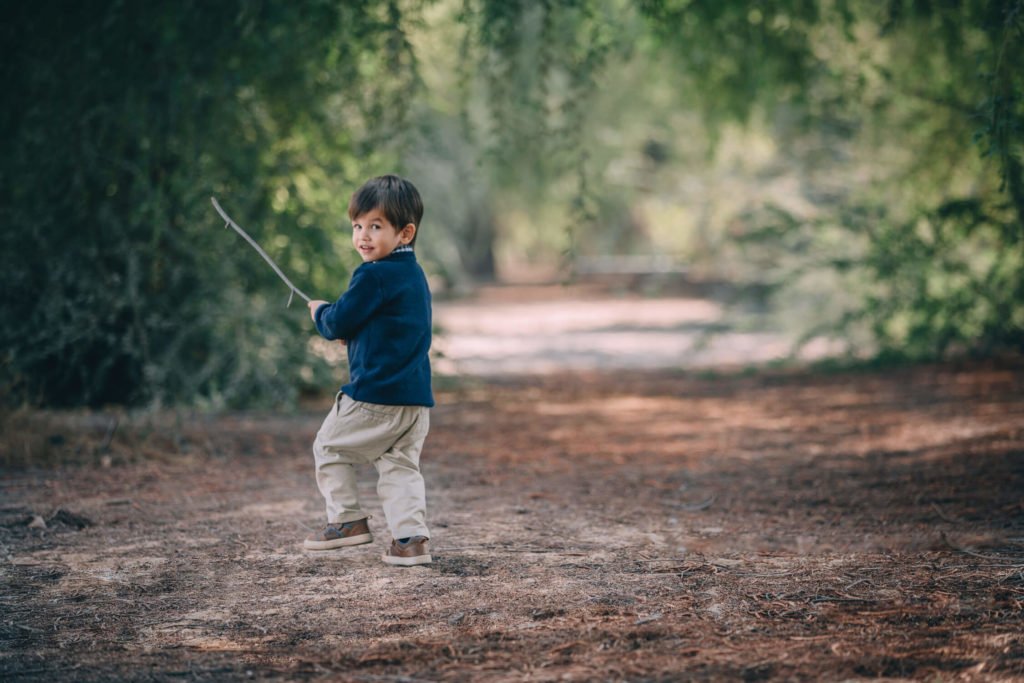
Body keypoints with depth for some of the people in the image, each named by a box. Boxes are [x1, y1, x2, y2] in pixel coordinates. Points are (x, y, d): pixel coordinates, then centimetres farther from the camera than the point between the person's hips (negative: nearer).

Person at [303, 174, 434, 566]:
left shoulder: (373, 276, -16)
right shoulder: (414, 275, 14)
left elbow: (338, 323, -10)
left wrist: (320, 313, 11)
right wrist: (353, 333, 15)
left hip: (374, 396, -8)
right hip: (416, 398, 8)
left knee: (330, 446, 11)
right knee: (400, 466, 10)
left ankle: (347, 519, 13)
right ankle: (411, 537, -2)